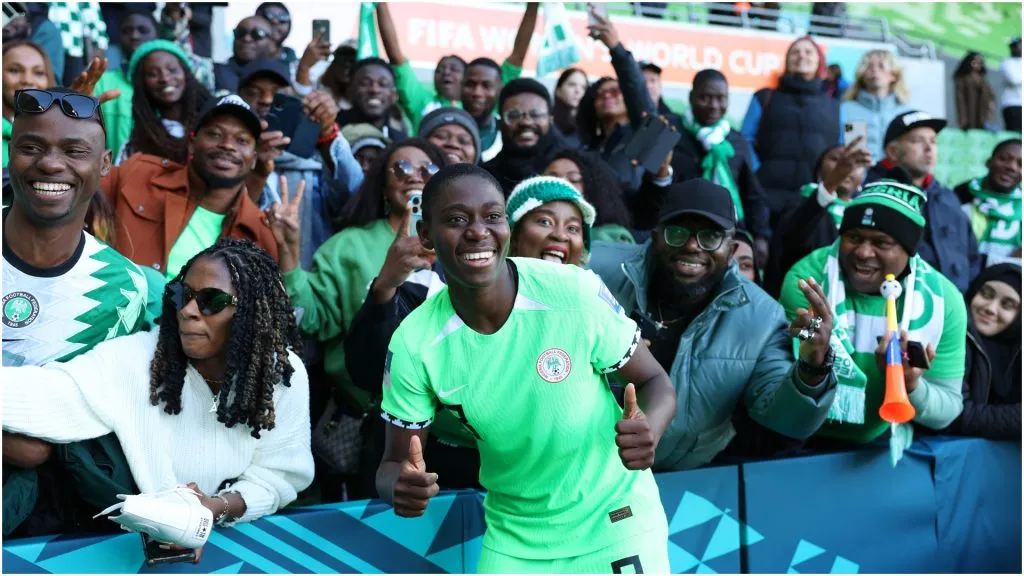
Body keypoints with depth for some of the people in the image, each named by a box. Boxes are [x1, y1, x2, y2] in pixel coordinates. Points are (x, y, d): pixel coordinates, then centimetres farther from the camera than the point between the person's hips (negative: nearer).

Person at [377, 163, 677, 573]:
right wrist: (399, 485, -31)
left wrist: (648, 429, -31)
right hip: (514, 542, 2)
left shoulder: (578, 293, -21)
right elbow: (395, 463, -6)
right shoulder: (413, 345, -16)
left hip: (615, 522, -1)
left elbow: (655, 381, -8)